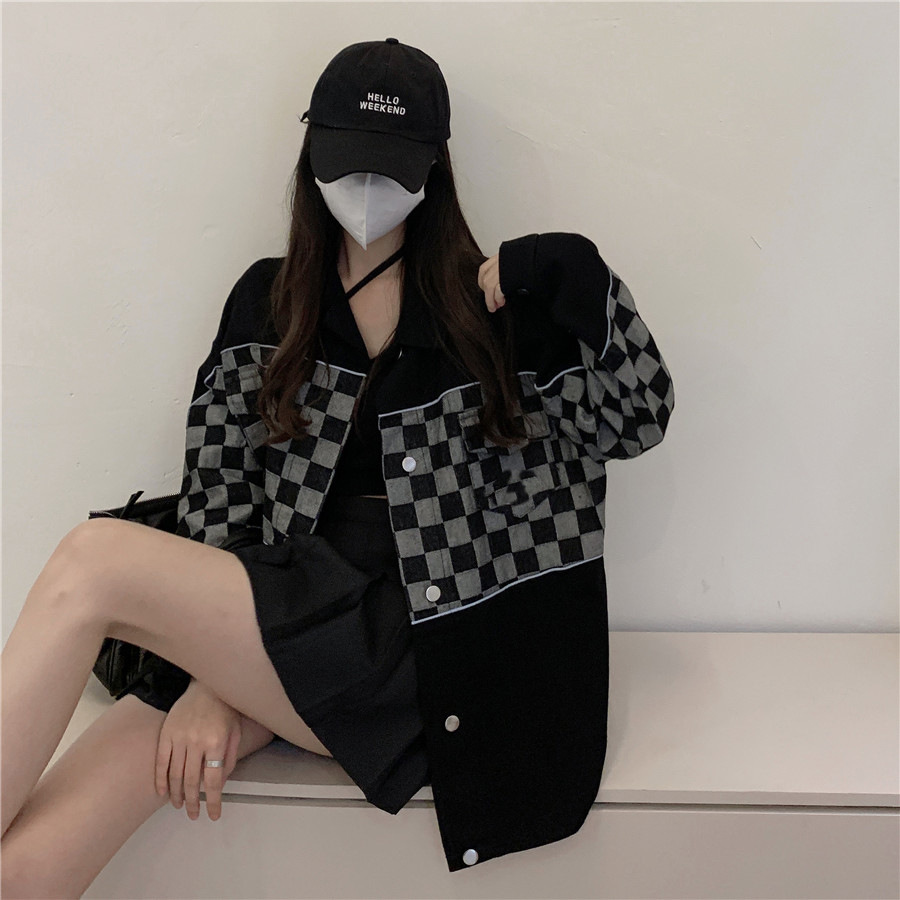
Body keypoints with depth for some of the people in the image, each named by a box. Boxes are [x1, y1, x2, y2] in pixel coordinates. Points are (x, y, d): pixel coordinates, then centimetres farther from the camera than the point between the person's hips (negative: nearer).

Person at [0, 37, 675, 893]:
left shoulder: (486, 304, 9)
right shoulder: (267, 302, 14)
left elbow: (638, 421, 8)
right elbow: (215, 489, 6)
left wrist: (579, 278, -6)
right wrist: (210, 671, -6)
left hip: (410, 636, -3)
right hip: (280, 616, 3)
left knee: (92, 562, -22)